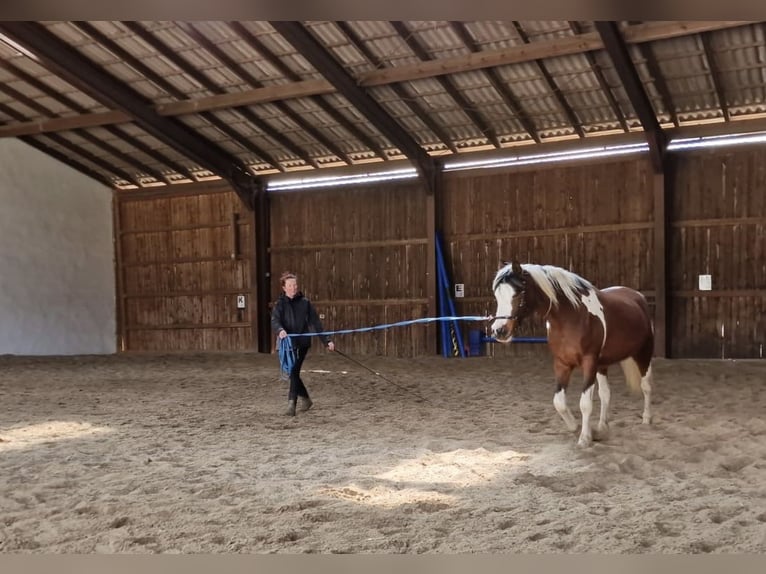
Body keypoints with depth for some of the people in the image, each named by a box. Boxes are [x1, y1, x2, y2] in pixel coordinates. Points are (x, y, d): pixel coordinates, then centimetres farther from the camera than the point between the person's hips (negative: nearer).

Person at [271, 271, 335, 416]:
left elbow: (315, 323, 4)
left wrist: (326, 340, 0)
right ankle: (305, 399, 30)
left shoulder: (305, 302, 3)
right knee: (292, 373, 10)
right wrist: (280, 330, -37)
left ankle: (291, 404, -13)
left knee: (294, 371, -13)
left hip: (302, 343, -2)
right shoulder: (280, 304, 3)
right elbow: (274, 321, -14)